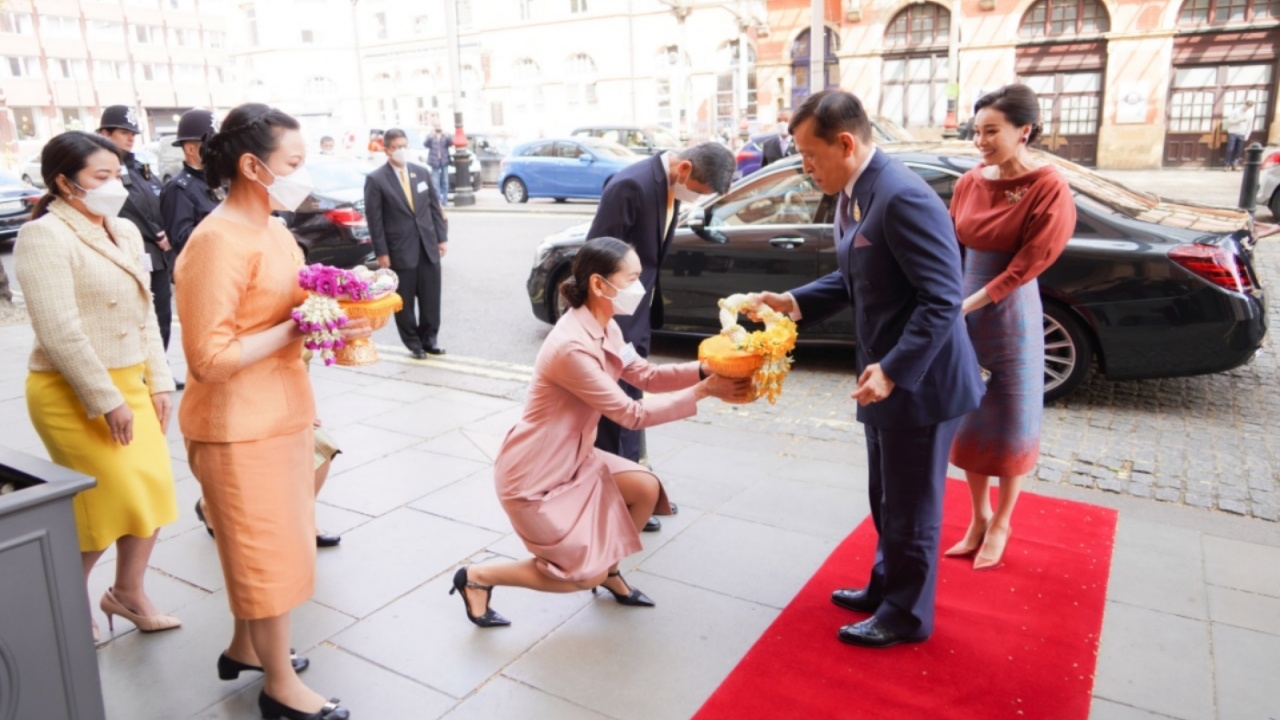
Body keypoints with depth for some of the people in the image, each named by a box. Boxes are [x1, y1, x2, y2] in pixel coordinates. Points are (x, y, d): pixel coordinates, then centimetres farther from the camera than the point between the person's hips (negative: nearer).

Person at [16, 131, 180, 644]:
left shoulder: (124, 231, 9)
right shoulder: (44, 236, -14)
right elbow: (59, 331, -19)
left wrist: (157, 381, 9)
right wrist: (106, 401, -19)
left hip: (129, 384, 7)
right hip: (75, 394, -7)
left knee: (153, 491, 10)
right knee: (104, 503, 0)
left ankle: (128, 592, 32)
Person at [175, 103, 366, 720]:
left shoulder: (272, 230, 7)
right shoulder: (217, 241, -21)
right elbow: (210, 358, -23)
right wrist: (297, 328, -24)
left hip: (278, 415, 9)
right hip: (240, 427, -9)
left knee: (265, 543, 22)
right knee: (269, 551, 5)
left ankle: (245, 647, 42)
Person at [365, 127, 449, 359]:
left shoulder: (422, 172, 9)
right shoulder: (376, 180, -5)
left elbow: (434, 207, 12)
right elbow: (374, 219, -6)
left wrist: (442, 237, 6)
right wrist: (381, 252, -9)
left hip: (428, 246, 4)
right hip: (400, 250, -4)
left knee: (431, 297, 8)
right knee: (405, 301, 5)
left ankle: (429, 339, 23)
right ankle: (413, 343, 19)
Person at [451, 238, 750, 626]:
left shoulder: (604, 328, 0)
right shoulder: (572, 346, -31)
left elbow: (646, 374, 2)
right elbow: (631, 413, -25)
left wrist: (703, 371, -13)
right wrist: (703, 392, -22)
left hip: (572, 459, 9)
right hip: (533, 475, -9)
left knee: (646, 488, 3)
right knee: (586, 573, -1)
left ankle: (608, 569, 25)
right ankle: (478, 577, 11)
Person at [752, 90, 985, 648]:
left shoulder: (904, 198, -24)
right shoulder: (850, 196, 6)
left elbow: (942, 298, -25)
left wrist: (893, 371, -28)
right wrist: (794, 302, 3)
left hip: (918, 381, -9)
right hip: (885, 376, 9)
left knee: (911, 506, 8)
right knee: (886, 499, 23)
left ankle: (906, 615, 27)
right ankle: (886, 588, 42)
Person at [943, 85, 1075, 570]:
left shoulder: (1048, 190, -14)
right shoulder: (970, 183, 2)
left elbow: (1026, 266, -16)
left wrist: (966, 306, -19)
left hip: (1011, 317, -5)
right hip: (962, 314, 5)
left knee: (1011, 425, 9)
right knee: (969, 421, 13)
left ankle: (1000, 525, 27)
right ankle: (978, 518, 30)